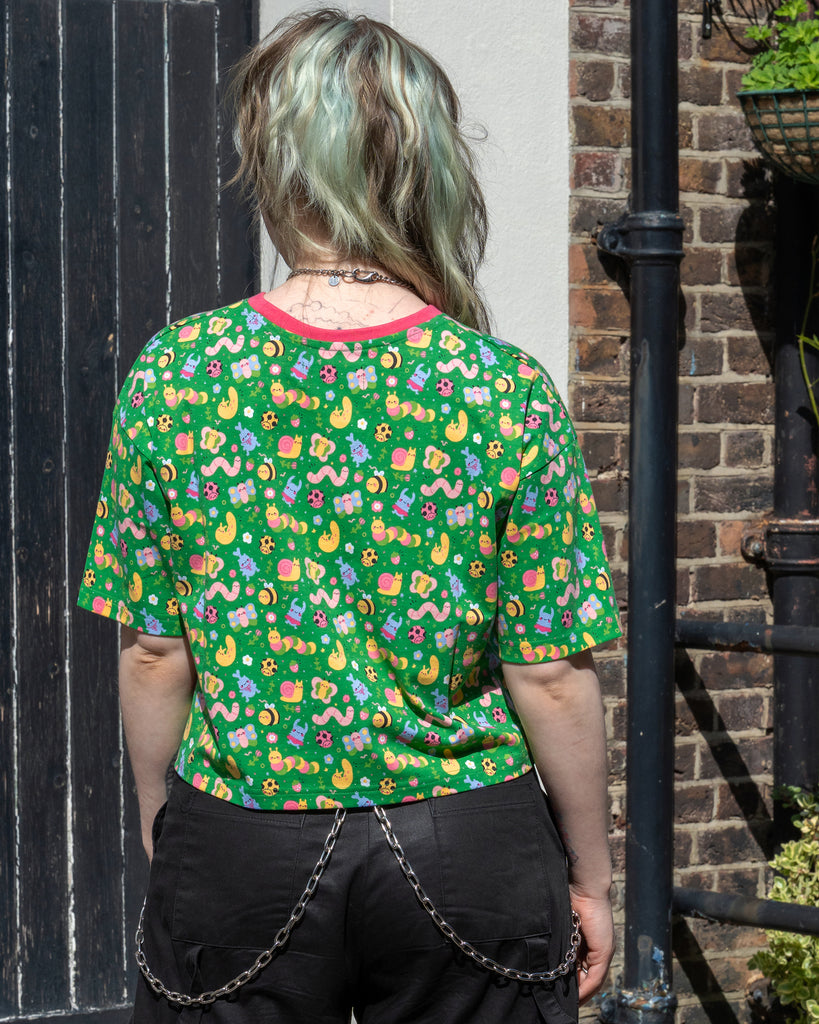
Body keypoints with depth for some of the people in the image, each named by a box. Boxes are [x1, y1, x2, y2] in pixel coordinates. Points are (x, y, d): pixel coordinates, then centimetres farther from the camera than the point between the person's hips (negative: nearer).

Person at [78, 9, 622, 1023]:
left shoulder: (175, 372, -7)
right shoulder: (506, 390, -9)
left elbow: (152, 654, -2)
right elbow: (552, 676, -7)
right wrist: (590, 874, 6)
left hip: (236, 855, 0)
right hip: (468, 851, 0)